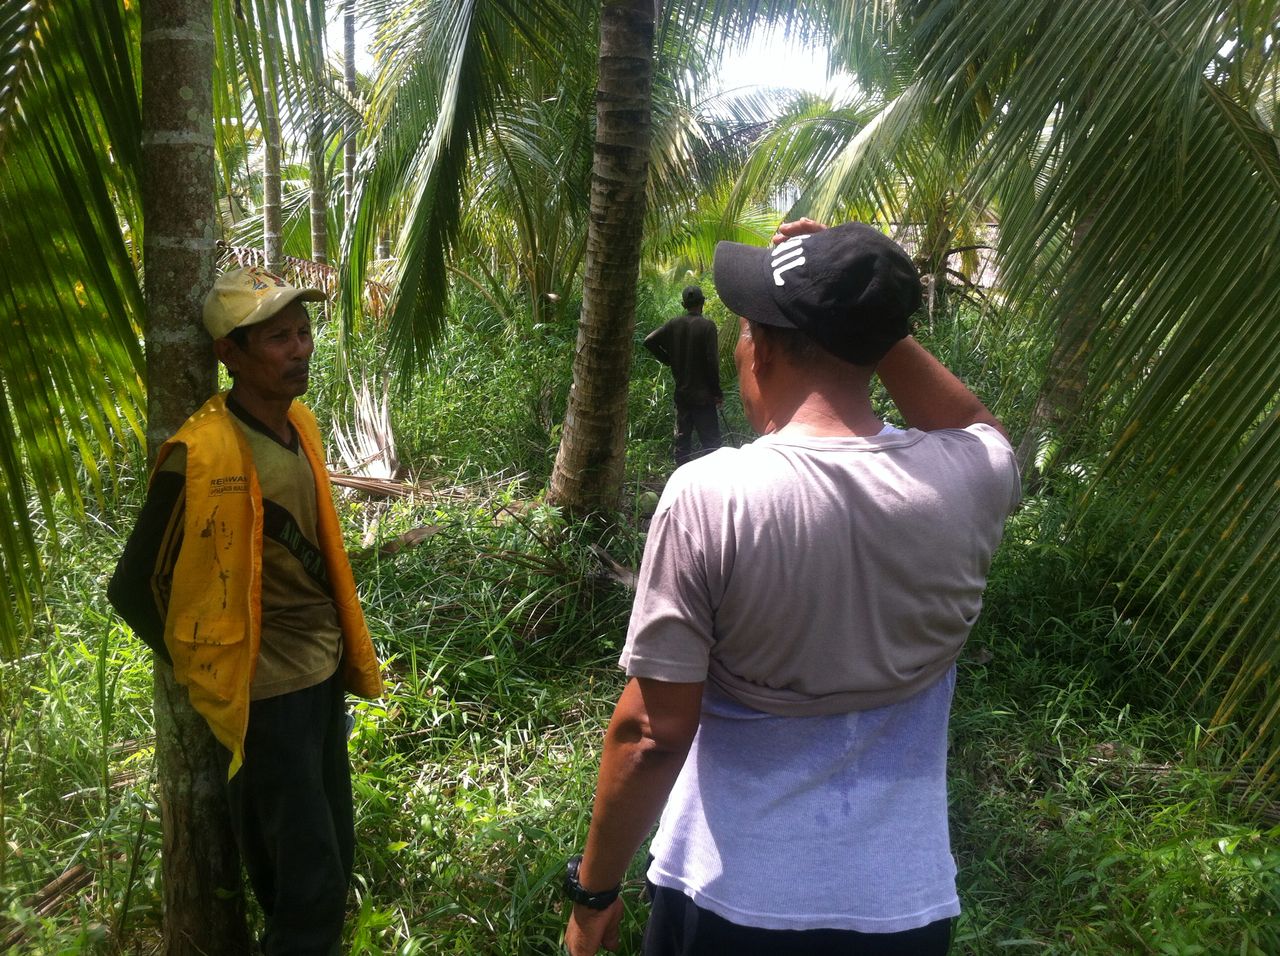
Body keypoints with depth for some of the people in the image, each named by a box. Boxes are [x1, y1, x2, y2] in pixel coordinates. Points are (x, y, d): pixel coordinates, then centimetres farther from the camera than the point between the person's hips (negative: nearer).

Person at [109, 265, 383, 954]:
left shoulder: (299, 421, 3)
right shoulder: (200, 455, -22)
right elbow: (134, 589, -14)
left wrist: (344, 652, 14)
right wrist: (205, 670, -1)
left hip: (323, 673, 7)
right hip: (266, 692, -7)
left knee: (333, 854, 19)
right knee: (312, 880, 1)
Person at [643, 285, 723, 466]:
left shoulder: (673, 324, 1)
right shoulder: (707, 325, -12)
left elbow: (649, 341, -4)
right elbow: (712, 361, -15)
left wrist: (668, 360, 7)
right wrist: (717, 391, -6)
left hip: (681, 392, 5)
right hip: (703, 395, -5)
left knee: (682, 439, 13)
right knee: (710, 441, 0)